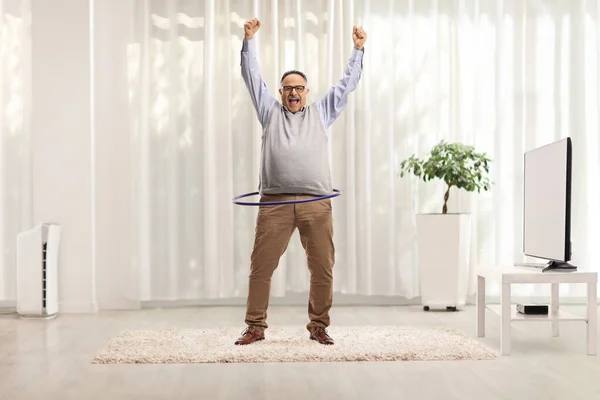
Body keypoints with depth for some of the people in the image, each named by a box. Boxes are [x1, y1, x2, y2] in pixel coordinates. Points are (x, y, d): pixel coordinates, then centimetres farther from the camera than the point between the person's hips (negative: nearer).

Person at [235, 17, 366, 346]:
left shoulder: (320, 113, 19)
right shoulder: (270, 112, 18)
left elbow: (347, 84, 20)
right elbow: (252, 77, 17)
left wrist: (358, 50, 18)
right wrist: (249, 40, 12)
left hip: (316, 203, 1)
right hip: (275, 203, 0)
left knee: (322, 269, 0)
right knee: (260, 267, -2)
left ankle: (318, 326, 14)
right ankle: (255, 326, 10)